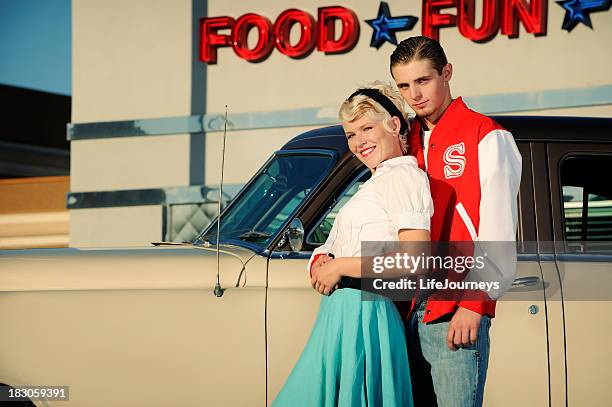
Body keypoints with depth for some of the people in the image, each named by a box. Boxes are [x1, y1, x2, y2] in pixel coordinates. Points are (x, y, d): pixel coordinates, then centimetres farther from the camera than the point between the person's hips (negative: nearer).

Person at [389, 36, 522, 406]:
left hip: (458, 312, -6)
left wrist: (473, 305, -17)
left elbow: (498, 233, -8)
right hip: (409, 312, 6)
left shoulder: (487, 137, -1)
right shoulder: (408, 143, 19)